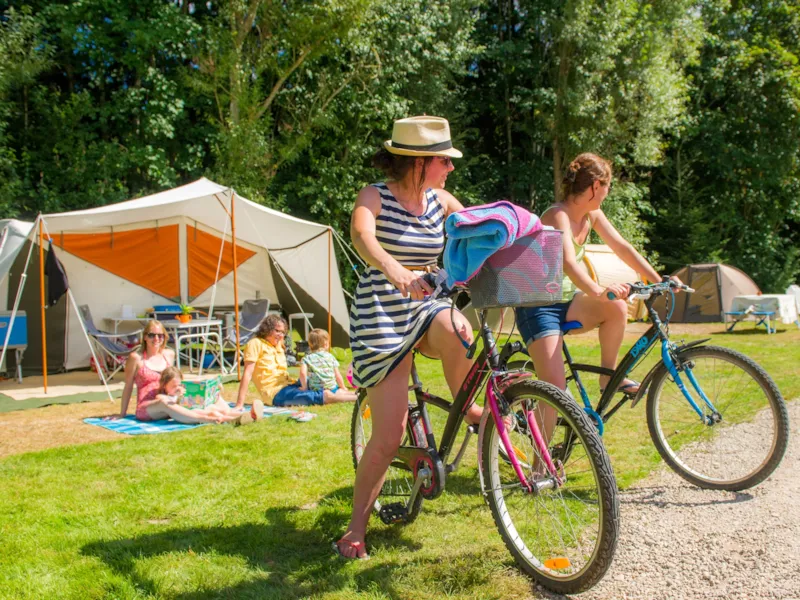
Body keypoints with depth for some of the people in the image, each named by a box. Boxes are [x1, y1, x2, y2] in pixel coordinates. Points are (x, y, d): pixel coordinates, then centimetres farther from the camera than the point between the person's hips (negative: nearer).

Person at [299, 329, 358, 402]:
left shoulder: (307, 358, 3)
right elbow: (337, 375, 12)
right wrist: (343, 387, 26)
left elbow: (303, 373, -14)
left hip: (318, 389, -3)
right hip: (333, 388, 4)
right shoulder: (330, 356, 12)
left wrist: (304, 387, 0)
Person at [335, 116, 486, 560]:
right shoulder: (375, 197, -11)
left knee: (457, 332, -34)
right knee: (389, 435, -7)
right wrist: (393, 270, -51)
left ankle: (467, 408, -4)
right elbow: (361, 235, -31)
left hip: (425, 306, 5)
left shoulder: (440, 200, 6)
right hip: (381, 316, -4)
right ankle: (356, 527, 11)